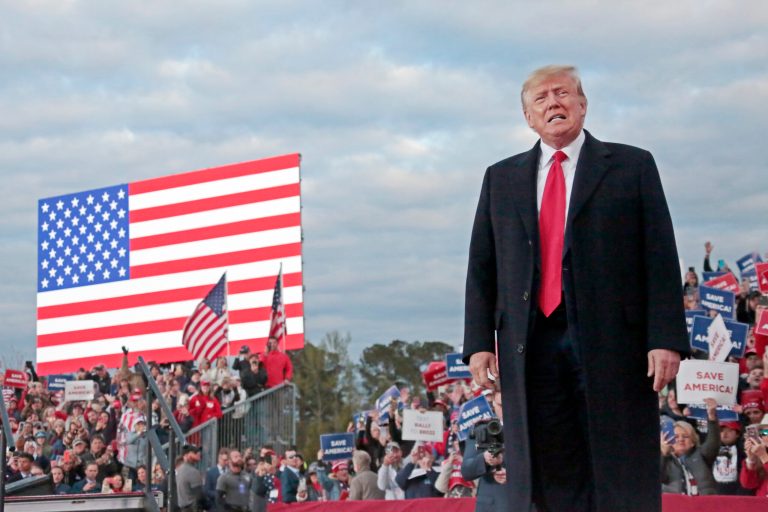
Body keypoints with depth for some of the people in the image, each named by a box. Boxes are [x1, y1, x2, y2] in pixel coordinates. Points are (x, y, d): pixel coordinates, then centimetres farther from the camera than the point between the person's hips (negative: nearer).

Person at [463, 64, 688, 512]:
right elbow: (482, 268, 14)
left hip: (611, 341, -3)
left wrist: (666, 339, -9)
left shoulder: (632, 166, 8)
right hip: (530, 346, 3)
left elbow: (661, 259, 1)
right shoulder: (501, 178, 17)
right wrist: (480, 342, 3)